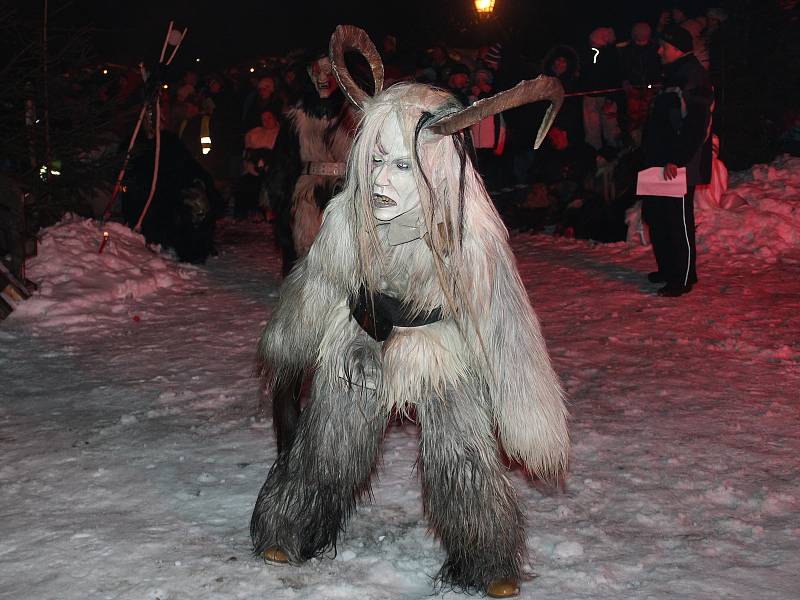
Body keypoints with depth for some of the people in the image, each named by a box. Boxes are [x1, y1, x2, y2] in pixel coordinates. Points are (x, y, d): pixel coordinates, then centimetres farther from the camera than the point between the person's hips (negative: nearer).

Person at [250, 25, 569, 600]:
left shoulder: (471, 233, -31)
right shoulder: (348, 217, -23)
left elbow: (505, 327, -23)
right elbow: (314, 287, -2)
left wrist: (533, 421, -18)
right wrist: (283, 346, 15)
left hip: (444, 352, -2)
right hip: (360, 342, 2)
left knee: (463, 460, -4)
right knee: (328, 446, 14)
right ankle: (292, 531, 42)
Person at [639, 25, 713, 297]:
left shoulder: (693, 78, -14)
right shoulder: (674, 76, 19)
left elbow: (695, 125, -23)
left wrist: (677, 159, -26)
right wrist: (652, 156, 20)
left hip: (680, 167, -11)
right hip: (663, 163, 11)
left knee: (679, 221, -6)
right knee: (654, 214, 16)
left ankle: (683, 278, 1)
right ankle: (667, 269, 28)